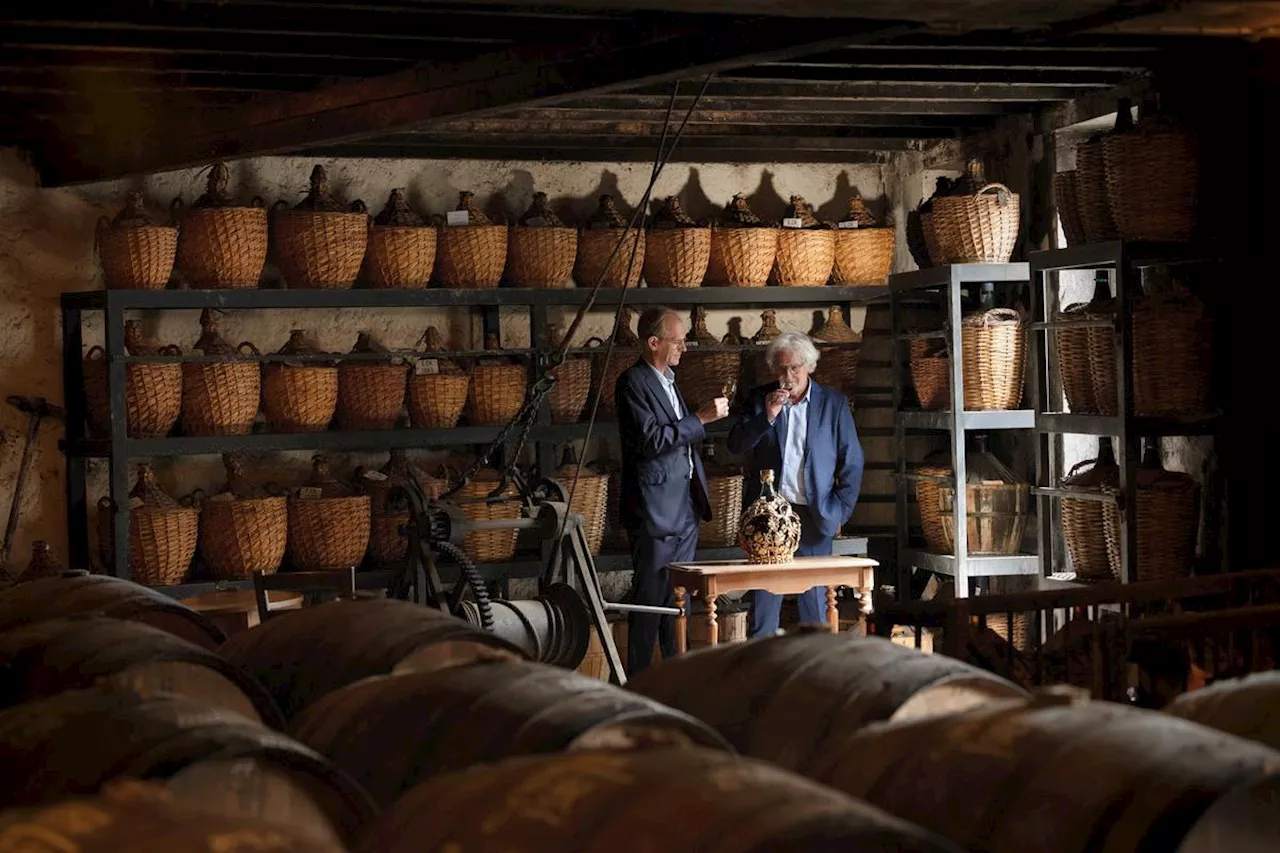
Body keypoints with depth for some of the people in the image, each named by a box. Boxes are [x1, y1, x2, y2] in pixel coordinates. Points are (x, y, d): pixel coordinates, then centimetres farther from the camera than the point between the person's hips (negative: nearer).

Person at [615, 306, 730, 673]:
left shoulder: (668, 380, 18)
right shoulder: (633, 383, -11)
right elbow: (651, 440, -22)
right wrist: (701, 418, -20)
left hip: (685, 507, 9)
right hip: (655, 509, -9)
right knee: (650, 597, -6)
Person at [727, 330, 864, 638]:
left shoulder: (834, 403, 4)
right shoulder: (760, 399, 7)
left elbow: (852, 462, 6)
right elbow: (735, 445, -1)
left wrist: (840, 510, 0)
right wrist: (767, 416, -14)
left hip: (814, 517, -1)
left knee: (815, 604, 3)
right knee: (763, 602, 2)